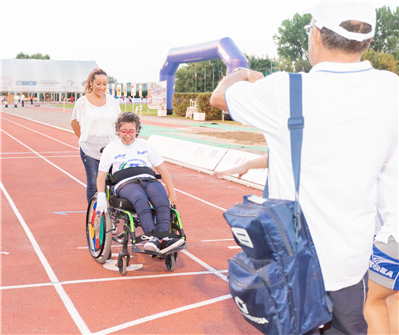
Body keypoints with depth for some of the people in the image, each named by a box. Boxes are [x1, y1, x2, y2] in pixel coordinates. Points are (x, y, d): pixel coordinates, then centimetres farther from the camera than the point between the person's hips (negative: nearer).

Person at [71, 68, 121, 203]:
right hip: (89, 150, -2)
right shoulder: (82, 102, -1)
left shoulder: (111, 101, 6)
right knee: (93, 183, 3)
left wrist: (116, 141, 7)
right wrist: (84, 139, 4)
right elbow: (74, 123, 8)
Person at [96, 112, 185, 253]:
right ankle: (151, 237, -52)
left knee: (163, 200, -33)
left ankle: (163, 239, -43)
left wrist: (171, 192, 10)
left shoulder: (145, 145, 21)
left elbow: (162, 169, 20)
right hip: (125, 183, -2)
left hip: (149, 180, 3)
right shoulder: (111, 149, 15)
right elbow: (101, 175, 9)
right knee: (141, 201, -38)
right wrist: (101, 196, -10)